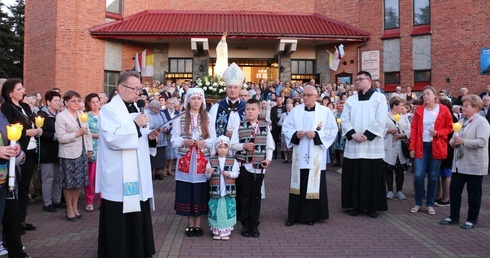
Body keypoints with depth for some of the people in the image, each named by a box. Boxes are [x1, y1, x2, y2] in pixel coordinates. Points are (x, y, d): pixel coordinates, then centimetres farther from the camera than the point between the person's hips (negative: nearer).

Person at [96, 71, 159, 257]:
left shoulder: (135, 109, 15)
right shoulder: (109, 110, -9)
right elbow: (112, 138, -24)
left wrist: (150, 137, 0)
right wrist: (135, 124, -19)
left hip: (137, 176, 8)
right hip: (118, 179, -8)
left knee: (138, 218, 13)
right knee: (118, 222, -1)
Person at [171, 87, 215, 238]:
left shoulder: (208, 119, 5)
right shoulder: (180, 118, 3)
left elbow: (214, 140, 3)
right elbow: (174, 139, 1)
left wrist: (204, 142, -17)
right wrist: (184, 142, -18)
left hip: (202, 160, 0)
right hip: (185, 160, 0)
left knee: (200, 192, 4)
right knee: (187, 192, 4)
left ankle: (198, 224, 17)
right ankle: (190, 224, 17)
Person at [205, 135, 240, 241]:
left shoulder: (232, 160, 2)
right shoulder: (211, 161, 3)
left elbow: (236, 173, 1)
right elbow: (207, 176, 5)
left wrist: (229, 173, -17)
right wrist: (209, 172, -17)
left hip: (229, 192, 0)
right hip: (215, 190, 0)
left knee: (228, 210, 4)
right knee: (215, 210, 5)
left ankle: (226, 230, 17)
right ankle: (216, 230, 19)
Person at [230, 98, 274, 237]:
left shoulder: (265, 127, 4)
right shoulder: (240, 126, 2)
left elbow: (269, 146, 5)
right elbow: (232, 145, 1)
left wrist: (268, 158, -10)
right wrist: (243, 145, -16)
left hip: (259, 167, 1)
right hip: (243, 166, -1)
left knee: (256, 196, 8)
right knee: (244, 195, 5)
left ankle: (254, 225, 18)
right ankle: (245, 225, 16)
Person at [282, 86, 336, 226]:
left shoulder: (326, 112, 0)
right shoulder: (295, 111, 5)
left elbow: (333, 130, -3)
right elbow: (286, 127, 6)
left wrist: (316, 134, -15)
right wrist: (295, 134, -12)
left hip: (316, 157, -1)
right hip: (299, 155, 2)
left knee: (314, 184, 4)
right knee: (298, 184, 5)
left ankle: (312, 215, 17)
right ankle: (294, 215, 14)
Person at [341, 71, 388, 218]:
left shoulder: (379, 97, 3)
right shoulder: (350, 100, 13)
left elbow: (381, 120, -7)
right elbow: (345, 119, 5)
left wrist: (367, 135, -14)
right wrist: (352, 134, -12)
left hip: (372, 144, -3)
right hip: (353, 145, 3)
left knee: (372, 176, 1)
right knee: (354, 176, 5)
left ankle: (372, 206, 12)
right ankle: (356, 205, 15)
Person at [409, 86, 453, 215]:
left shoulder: (444, 110, -1)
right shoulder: (419, 110, 3)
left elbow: (449, 128, 4)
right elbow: (414, 129, 3)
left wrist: (437, 133, -15)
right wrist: (412, 147, -2)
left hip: (437, 147, -1)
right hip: (421, 146, 1)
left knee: (433, 176, 7)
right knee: (419, 176, -4)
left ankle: (430, 204, 19)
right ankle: (418, 203, 12)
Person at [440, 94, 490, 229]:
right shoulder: (461, 122, 15)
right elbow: (453, 138, 18)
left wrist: (463, 141, -23)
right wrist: (453, 142, -4)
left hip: (474, 165, -7)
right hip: (459, 163, 7)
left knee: (473, 193, 5)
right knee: (454, 189, 9)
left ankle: (472, 219, 17)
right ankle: (454, 217, 20)